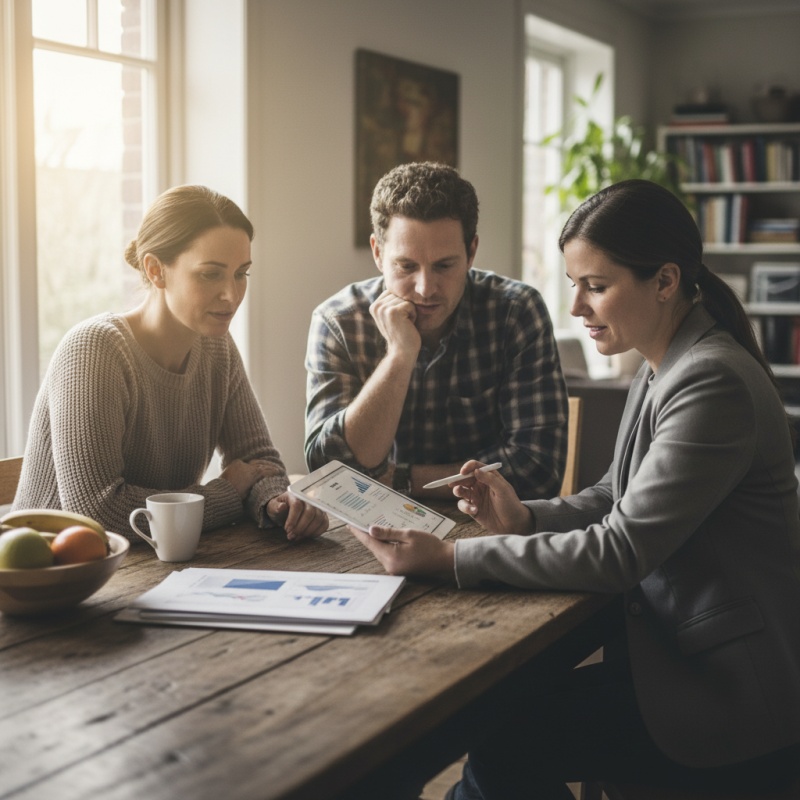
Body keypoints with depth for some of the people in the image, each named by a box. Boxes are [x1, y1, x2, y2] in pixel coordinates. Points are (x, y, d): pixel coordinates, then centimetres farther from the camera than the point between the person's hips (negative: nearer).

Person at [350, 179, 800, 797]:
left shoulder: (713, 383, -23)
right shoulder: (663, 369, 8)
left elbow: (620, 552, -26)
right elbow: (616, 500, 14)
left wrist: (449, 558, -25)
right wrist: (525, 518, -5)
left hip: (736, 704, -8)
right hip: (682, 654, 8)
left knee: (508, 742, -9)